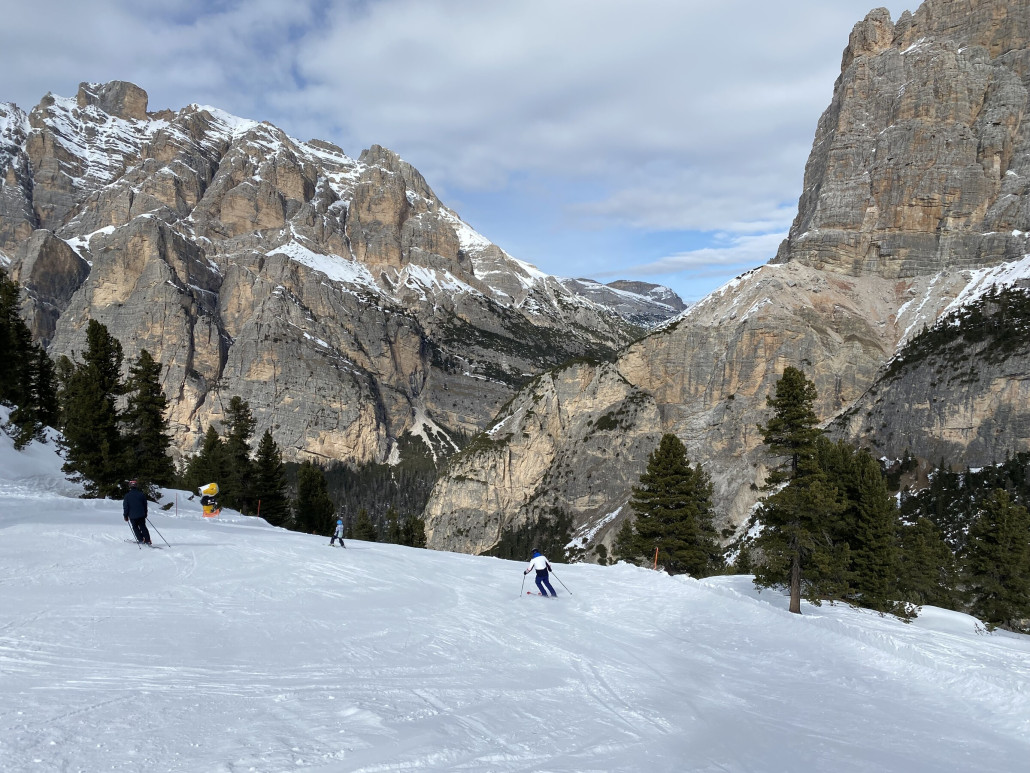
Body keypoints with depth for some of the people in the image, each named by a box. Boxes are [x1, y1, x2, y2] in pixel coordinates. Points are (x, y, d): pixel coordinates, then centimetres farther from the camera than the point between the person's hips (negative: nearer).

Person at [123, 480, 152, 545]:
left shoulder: (127, 496, -8)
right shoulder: (142, 494, 1)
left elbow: (125, 507, -5)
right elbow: (145, 505, 10)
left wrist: (125, 516, 5)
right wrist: (145, 514, 22)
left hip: (132, 516, -2)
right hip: (141, 515, 2)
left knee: (135, 527, 15)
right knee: (143, 527, 10)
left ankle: (141, 540, 7)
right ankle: (147, 540, 3)